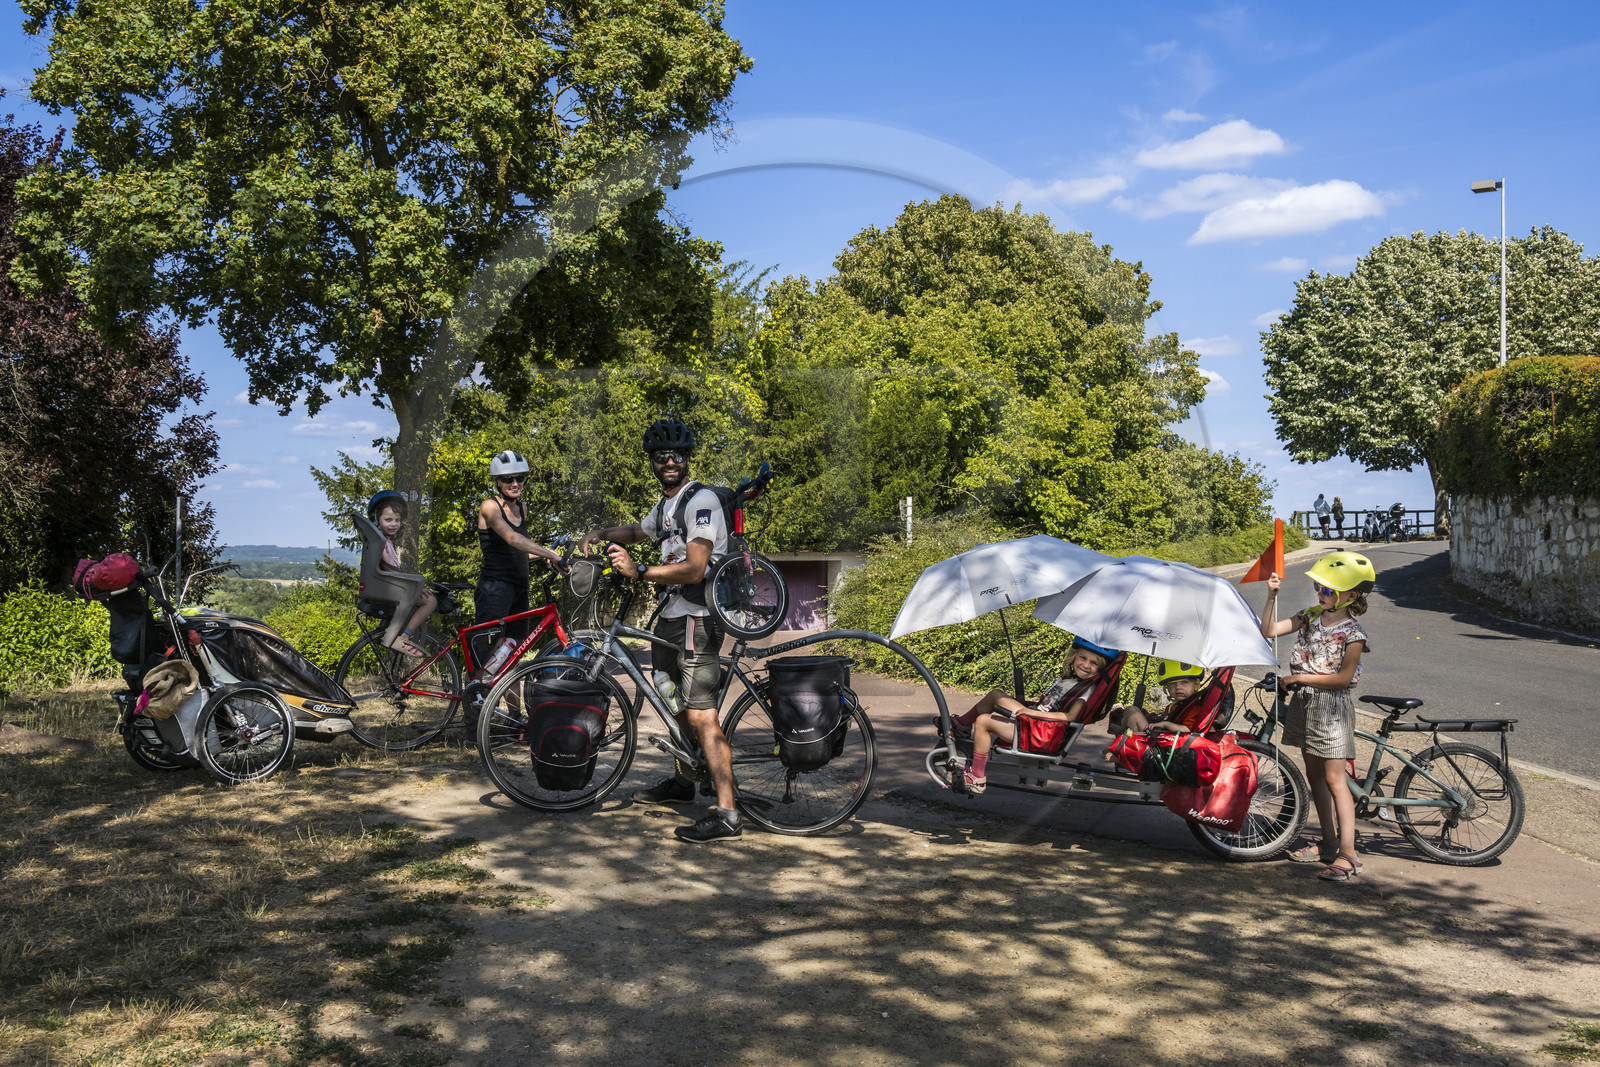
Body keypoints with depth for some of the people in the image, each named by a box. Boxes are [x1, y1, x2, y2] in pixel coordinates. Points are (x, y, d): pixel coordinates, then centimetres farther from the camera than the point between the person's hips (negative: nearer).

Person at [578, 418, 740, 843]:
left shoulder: (701, 500, -14)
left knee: (701, 716, -17)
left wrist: (639, 571, -23)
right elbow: (637, 532, 38)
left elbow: (694, 569, -23)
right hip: (670, 617, 10)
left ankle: (726, 813, -19)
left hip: (696, 619, -10)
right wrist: (601, 534, 19)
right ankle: (682, 783, 41)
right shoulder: (665, 506, 17)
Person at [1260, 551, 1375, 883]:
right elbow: (1269, 630, -2)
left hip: (1332, 706, -7)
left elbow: (1343, 678, -16)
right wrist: (1272, 596, -12)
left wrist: (1299, 678, -15)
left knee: (1334, 778, -8)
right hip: (1305, 703, 7)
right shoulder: (1310, 616, 4)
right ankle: (1329, 843, 25)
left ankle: (1347, 855, -6)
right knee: (1314, 774, 13)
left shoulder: (1353, 633, -13)